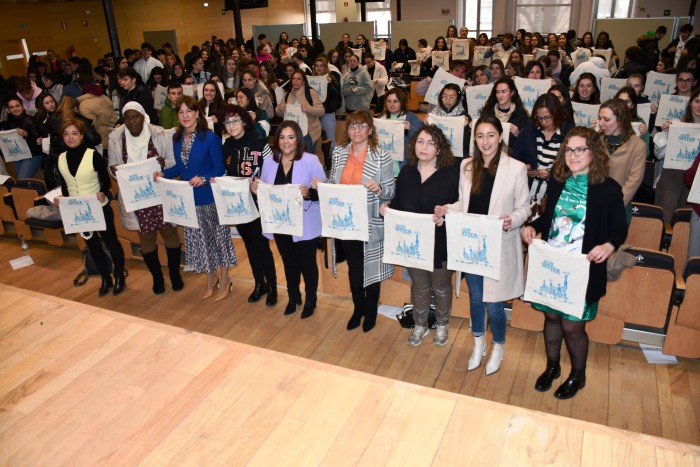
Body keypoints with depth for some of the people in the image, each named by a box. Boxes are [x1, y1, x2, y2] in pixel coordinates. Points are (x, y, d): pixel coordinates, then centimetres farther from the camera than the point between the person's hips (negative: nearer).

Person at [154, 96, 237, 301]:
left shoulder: (210, 138, -15)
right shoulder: (177, 138, 3)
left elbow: (220, 169, -14)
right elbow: (180, 167, 10)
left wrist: (203, 178, -29)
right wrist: (164, 173, -7)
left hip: (210, 196, -6)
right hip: (189, 197, 6)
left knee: (217, 236, 7)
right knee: (199, 239, 15)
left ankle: (224, 280, 23)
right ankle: (211, 278, 33)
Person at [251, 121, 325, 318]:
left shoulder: (310, 160, -13)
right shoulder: (269, 161, 2)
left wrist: (309, 193, -32)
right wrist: (255, 189, -11)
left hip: (305, 224, -4)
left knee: (307, 262, 12)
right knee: (289, 262, 21)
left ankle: (310, 300, 34)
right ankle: (293, 296, 42)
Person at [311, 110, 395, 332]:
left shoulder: (381, 156, -10)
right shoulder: (339, 152, 2)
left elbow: (391, 192, -9)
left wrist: (378, 188, -30)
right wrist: (321, 186, -8)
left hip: (370, 224, -4)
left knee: (371, 267, 12)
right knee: (353, 266, 18)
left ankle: (371, 310, 35)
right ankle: (358, 307, 39)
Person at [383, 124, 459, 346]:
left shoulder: (451, 173, -12)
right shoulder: (406, 172, 2)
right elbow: (397, 203, 7)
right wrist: (387, 209, -13)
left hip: (440, 242, -3)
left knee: (441, 286, 17)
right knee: (419, 286, 19)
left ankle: (441, 325, 42)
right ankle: (420, 325, 40)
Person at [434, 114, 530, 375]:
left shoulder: (516, 168, -10)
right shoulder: (467, 166, 3)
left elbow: (524, 208, -5)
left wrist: (511, 221, -25)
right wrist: (446, 210, -8)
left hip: (499, 246, -4)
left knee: (493, 302, 5)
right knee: (475, 298, 18)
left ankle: (498, 348, 33)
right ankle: (479, 345, 42)